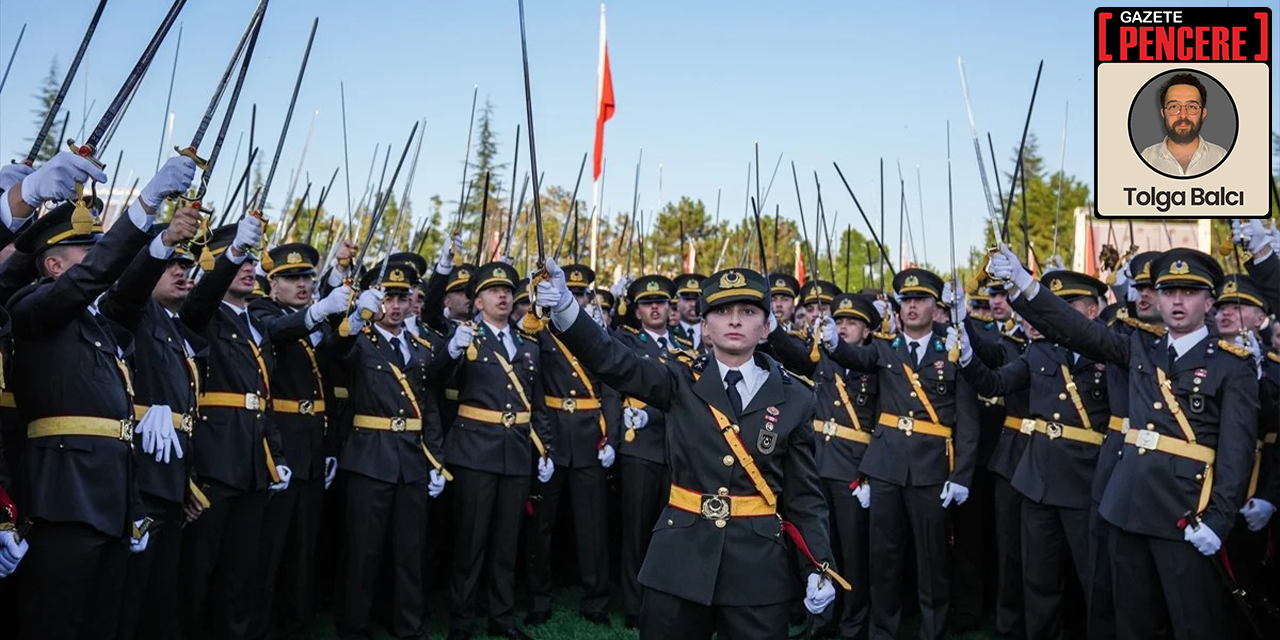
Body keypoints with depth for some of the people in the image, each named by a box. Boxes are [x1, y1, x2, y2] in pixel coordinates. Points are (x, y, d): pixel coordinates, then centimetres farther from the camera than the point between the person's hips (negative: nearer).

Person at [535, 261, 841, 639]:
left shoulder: (793, 398, 1)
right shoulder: (683, 381, 0)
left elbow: (805, 494, 4)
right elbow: (612, 362, -15)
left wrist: (819, 567, -6)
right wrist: (564, 307, -31)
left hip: (758, 564, 0)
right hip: (680, 557, 0)